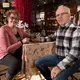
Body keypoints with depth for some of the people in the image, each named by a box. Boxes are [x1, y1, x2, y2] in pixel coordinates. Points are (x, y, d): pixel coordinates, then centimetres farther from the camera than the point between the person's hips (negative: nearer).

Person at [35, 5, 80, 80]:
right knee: (38, 63, 9)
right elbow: (53, 37, 31)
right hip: (58, 57, 8)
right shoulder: (59, 29, 6)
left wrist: (60, 66, -32)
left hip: (71, 61, -8)